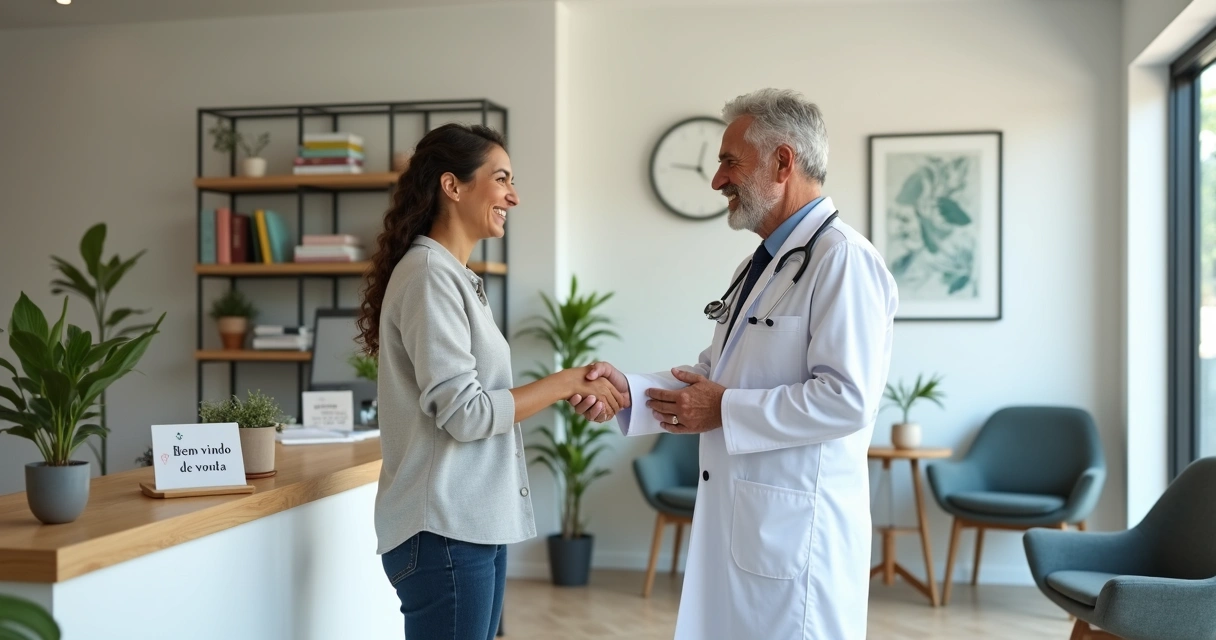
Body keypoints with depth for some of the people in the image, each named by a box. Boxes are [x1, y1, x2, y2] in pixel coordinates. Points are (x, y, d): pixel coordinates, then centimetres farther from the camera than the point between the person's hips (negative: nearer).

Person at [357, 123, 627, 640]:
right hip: (445, 530, -9)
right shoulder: (430, 273, -14)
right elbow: (464, 414, -18)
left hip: (474, 522, 9)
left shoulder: (454, 276, 15)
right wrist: (567, 381, -12)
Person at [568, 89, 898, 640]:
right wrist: (629, 389, 2)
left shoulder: (842, 260, -15)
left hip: (794, 530, -9)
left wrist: (723, 409, -16)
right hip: (734, 521, 9)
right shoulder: (760, 264, 17)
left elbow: (847, 400, -23)